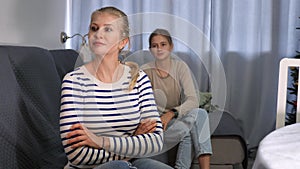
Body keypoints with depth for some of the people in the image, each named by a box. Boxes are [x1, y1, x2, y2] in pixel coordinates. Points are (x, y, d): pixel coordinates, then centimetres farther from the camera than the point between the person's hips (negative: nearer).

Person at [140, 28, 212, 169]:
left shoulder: (180, 66, -2)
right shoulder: (145, 71, -6)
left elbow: (193, 100, -14)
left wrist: (171, 113, -31)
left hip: (180, 119, 3)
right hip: (155, 121, -3)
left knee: (201, 113, -29)